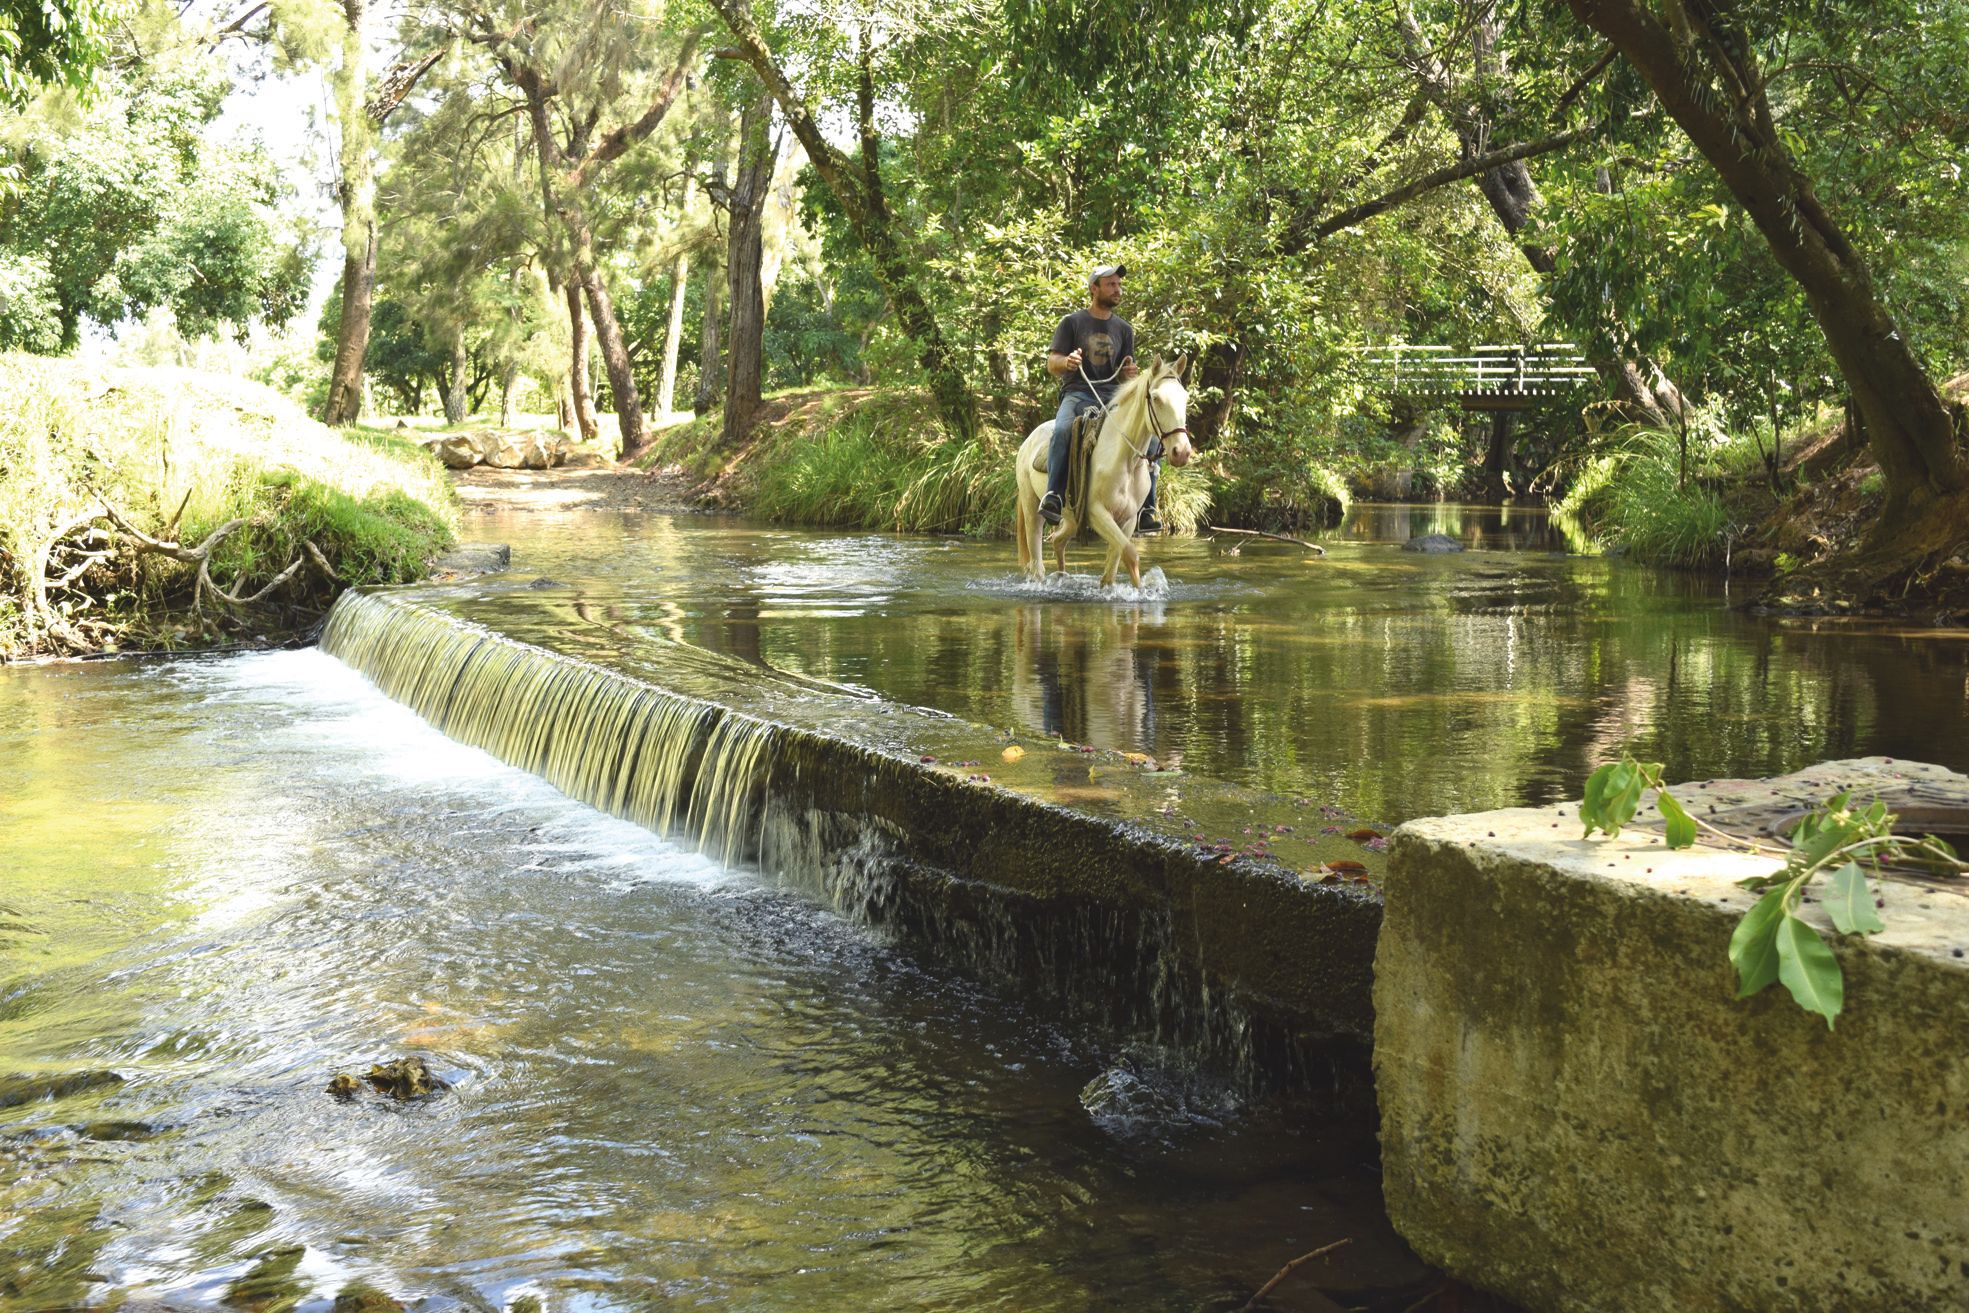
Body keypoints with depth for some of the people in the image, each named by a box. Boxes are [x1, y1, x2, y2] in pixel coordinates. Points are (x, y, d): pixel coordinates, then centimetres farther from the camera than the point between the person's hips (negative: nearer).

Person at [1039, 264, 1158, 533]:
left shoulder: (1124, 329, 18)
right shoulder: (1072, 323, 7)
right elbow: (1051, 364, 2)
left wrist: (1130, 374, -7)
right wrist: (1066, 362, -22)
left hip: (1113, 394, 3)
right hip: (1077, 392, -3)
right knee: (1063, 430, -37)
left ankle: (1146, 510, -18)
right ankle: (1053, 496, -35)